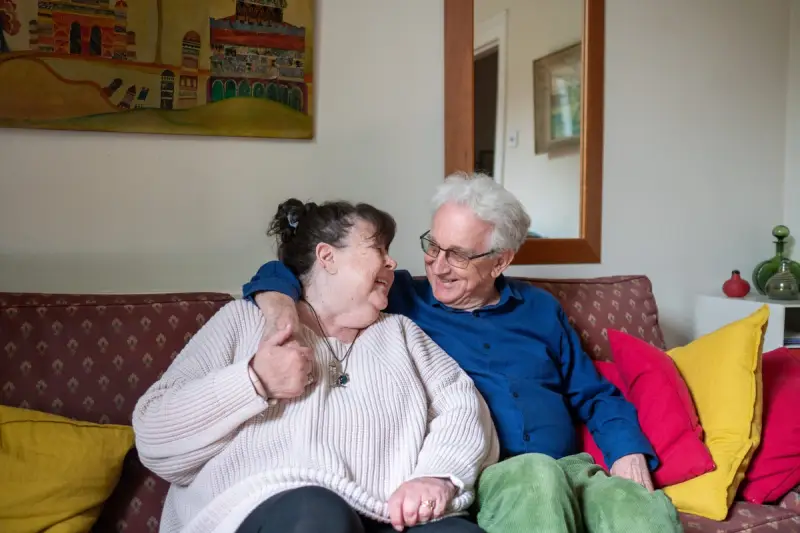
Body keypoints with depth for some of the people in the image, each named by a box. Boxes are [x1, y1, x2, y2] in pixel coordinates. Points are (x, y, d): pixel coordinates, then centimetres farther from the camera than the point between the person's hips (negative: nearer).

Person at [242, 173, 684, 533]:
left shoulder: (539, 309, 20)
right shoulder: (397, 298, 11)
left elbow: (595, 397, 22)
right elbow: (287, 270, 12)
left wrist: (630, 452, 2)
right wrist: (277, 298, -12)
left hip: (569, 471, 3)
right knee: (536, 473, -36)